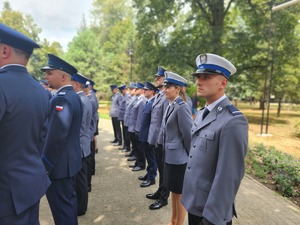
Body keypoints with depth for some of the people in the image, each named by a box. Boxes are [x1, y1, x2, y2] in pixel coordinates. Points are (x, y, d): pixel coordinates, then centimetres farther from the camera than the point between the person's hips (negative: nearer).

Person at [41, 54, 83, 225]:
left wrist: (45, 164, -16)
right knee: (69, 199, 23)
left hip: (60, 164, -9)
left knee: (62, 207, 6)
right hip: (71, 159, 9)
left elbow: (56, 136, -27)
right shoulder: (74, 96, 8)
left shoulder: (61, 99, -22)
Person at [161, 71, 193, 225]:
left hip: (178, 158, -9)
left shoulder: (182, 107, -20)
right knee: (173, 191, 23)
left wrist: (190, 156, -10)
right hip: (169, 156, 9)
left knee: (180, 194, 9)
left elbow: (188, 134, -19)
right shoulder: (170, 106, 7)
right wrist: (166, 151, 14)